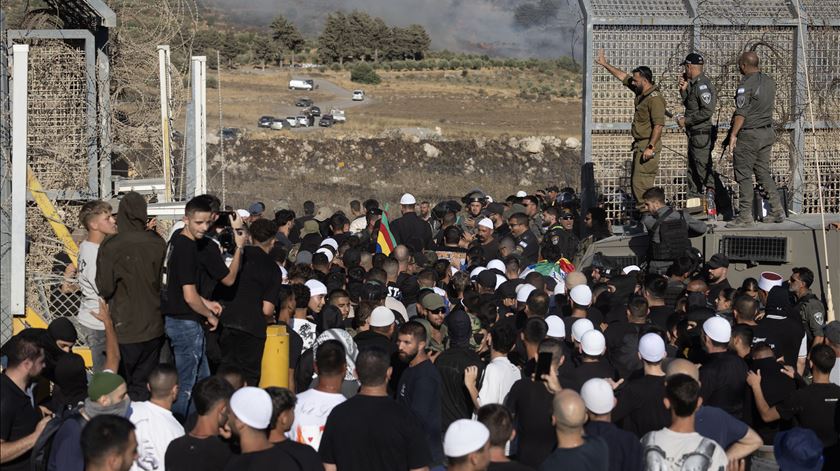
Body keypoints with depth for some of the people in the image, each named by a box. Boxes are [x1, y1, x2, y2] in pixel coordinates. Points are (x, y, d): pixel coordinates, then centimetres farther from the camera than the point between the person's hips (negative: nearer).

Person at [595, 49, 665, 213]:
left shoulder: (655, 99, -17)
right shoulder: (641, 92, 12)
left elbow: (659, 124, -23)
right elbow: (623, 76, 25)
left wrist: (650, 147, -27)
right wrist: (605, 64, 30)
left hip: (648, 145, -10)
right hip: (639, 144, 10)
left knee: (641, 182, -15)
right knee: (635, 182, 11)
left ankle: (646, 211, -16)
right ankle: (641, 211, 13)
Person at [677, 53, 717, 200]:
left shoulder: (702, 85, -17)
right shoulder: (693, 83, 14)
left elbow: (707, 111, -25)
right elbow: (688, 105, 23)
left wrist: (686, 120, -18)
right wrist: (684, 90, 8)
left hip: (702, 134, -11)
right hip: (694, 134, 11)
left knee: (704, 171, -9)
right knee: (692, 171, 17)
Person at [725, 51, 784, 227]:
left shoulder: (746, 85, -17)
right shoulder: (769, 81, 7)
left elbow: (741, 113, -20)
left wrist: (733, 135, -17)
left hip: (749, 135, -8)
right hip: (768, 132, 8)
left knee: (744, 176, -2)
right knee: (763, 172, 16)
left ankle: (745, 216, 0)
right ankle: (777, 210, 14)